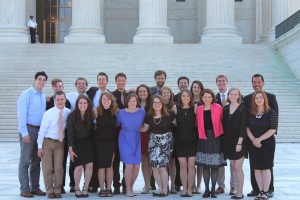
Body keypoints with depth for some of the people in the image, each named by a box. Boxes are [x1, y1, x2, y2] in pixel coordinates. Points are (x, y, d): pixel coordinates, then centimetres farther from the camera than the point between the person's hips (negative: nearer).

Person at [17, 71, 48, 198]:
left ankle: (35, 187, 19)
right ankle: (24, 189, 2)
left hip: (40, 130, 7)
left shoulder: (43, 96, 13)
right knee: (25, 161, -2)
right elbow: (21, 115, -11)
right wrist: (24, 133, -16)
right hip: (28, 130, -7)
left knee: (36, 161, 11)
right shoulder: (26, 94, -7)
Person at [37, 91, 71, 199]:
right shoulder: (48, 113, -11)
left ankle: (57, 190, 18)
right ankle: (50, 191, 17)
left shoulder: (68, 112, -4)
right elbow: (42, 129, -8)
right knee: (47, 168, 4)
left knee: (59, 168, 3)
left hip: (60, 143, 2)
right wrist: (40, 146, -9)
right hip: (47, 142, -2)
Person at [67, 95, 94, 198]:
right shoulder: (72, 116, -11)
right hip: (76, 143, -3)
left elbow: (91, 130, 4)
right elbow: (70, 133, -11)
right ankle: (77, 189, 16)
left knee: (90, 165, -6)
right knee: (78, 167, -5)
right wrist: (70, 149, -13)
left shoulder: (90, 115, -1)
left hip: (88, 143, 3)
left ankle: (85, 188, 9)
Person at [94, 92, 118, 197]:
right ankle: (101, 189, 10)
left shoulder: (115, 112, 0)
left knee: (109, 165, 6)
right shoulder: (96, 111, -4)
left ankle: (108, 188, 15)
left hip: (111, 142, 1)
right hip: (99, 142, -1)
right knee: (101, 166, 1)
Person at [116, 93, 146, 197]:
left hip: (137, 140, 2)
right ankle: (128, 189, 8)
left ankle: (131, 187, 22)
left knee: (136, 166, 0)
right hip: (125, 141, -2)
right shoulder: (121, 112, -9)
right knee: (129, 165, -10)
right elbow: (117, 125, 7)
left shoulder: (142, 112, -6)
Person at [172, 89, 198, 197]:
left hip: (192, 140, 0)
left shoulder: (194, 107, -2)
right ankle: (184, 189, 11)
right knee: (183, 165, 2)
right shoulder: (175, 107, 0)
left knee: (191, 165, -1)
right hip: (180, 140, 1)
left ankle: (190, 189, 7)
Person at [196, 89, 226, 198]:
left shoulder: (218, 108, -2)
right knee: (205, 165, 6)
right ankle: (206, 189, 14)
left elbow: (222, 121, 1)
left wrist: (219, 132, -4)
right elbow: (198, 124, 8)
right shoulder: (198, 109, 4)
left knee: (215, 165, 2)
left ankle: (213, 189, 12)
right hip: (204, 139, 2)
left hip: (215, 138, -2)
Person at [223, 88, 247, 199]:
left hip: (238, 141, -5)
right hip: (228, 141, 5)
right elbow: (224, 126, 10)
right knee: (233, 167, 8)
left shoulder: (242, 109, -7)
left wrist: (239, 143, -16)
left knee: (238, 167, -6)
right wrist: (224, 141, 5)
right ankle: (237, 190, 15)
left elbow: (243, 127, -11)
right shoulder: (225, 109, 8)